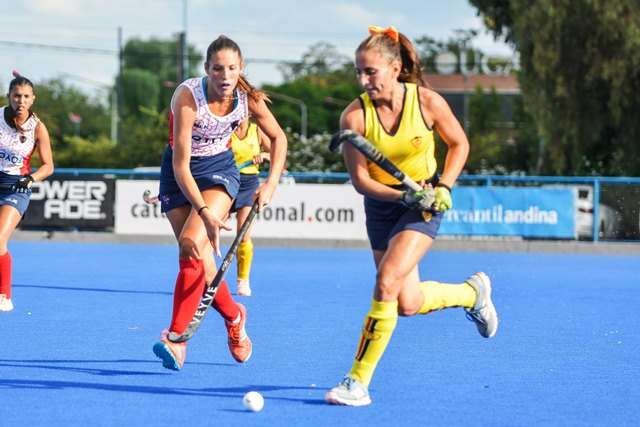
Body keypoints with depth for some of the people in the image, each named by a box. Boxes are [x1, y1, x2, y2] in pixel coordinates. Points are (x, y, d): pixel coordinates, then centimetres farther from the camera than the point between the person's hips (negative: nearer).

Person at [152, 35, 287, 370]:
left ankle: (176, 338, -26)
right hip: (181, 174, -1)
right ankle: (233, 317, 26)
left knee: (192, 244, -24)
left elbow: (278, 138, 4)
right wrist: (204, 212, -41)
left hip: (219, 169, 1)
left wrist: (271, 182, -9)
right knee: (198, 259, -4)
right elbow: (180, 164, -31)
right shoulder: (187, 97, -28)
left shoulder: (248, 98, -16)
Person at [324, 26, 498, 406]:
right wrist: (403, 195, -28)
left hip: (425, 202, -3)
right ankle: (472, 293, 38)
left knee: (387, 283, -21)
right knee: (408, 304, 5)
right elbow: (360, 179, -14)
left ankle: (359, 382, -15)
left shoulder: (427, 102, -17)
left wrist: (443, 187, -13)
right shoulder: (355, 115, -17)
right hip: (382, 205, 3)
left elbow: (459, 144, 0)